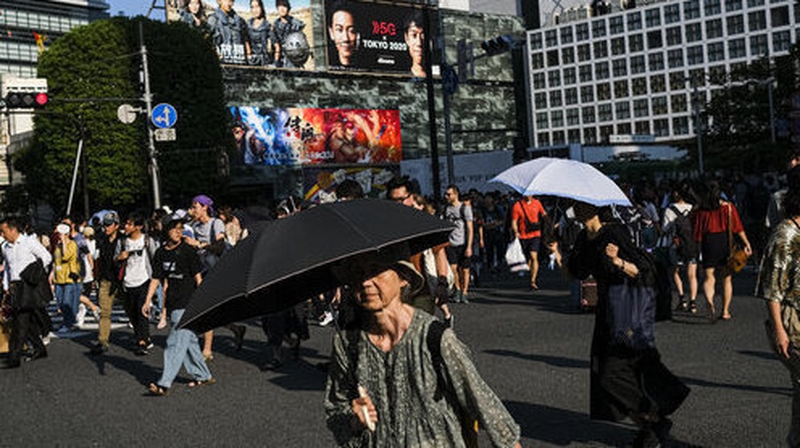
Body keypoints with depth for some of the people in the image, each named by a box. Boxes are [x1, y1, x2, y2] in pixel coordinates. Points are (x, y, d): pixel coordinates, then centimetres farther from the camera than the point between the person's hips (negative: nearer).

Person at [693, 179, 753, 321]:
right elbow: (738, 228, -4)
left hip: (708, 243, -1)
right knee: (727, 278, 14)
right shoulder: (728, 207, 0)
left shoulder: (700, 211, -1)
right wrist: (746, 243, -1)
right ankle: (725, 311, 18)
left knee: (709, 278, 1)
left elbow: (697, 234, 0)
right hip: (725, 242, 1)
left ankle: (710, 303, -27)